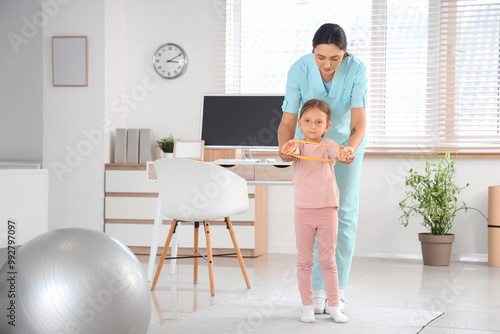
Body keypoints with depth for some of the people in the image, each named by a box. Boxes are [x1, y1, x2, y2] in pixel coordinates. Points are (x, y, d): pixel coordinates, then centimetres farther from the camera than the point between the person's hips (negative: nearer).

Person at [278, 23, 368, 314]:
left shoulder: (357, 70, -30)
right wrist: (285, 147, -49)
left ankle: (338, 290, 6)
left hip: (346, 142, 0)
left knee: (344, 212, 0)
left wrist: (352, 148, -55)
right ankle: (319, 289, 3)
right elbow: (288, 120, -28)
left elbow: (359, 122, -34)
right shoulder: (299, 70, -29)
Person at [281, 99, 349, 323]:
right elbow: (294, 150, -21)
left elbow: (335, 151, -21)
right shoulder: (299, 145, 1)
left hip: (327, 210, 0)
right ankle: (307, 307, 14)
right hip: (303, 210, 0)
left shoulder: (327, 145, 0)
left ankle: (333, 306, 15)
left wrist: (342, 153, -45)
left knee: (328, 261, 7)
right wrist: (290, 148, -46)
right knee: (304, 261, 5)